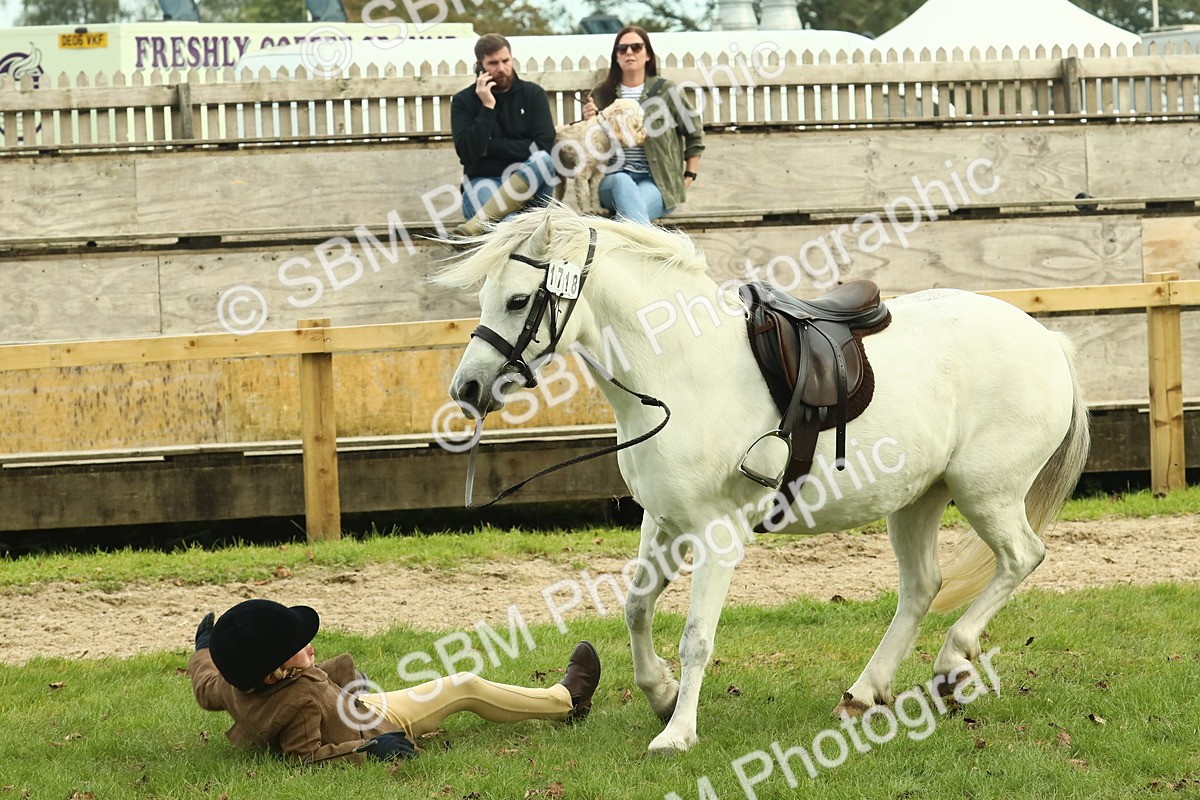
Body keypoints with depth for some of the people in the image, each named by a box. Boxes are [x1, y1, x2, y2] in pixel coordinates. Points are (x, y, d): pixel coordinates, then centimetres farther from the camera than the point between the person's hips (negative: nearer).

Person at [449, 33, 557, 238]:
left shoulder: (533, 94, 6)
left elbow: (544, 146, -7)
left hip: (530, 183, 2)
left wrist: (490, 147, -7)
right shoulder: (463, 101, 5)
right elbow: (468, 152, -9)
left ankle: (474, 227, -43)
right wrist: (487, 108, -14)